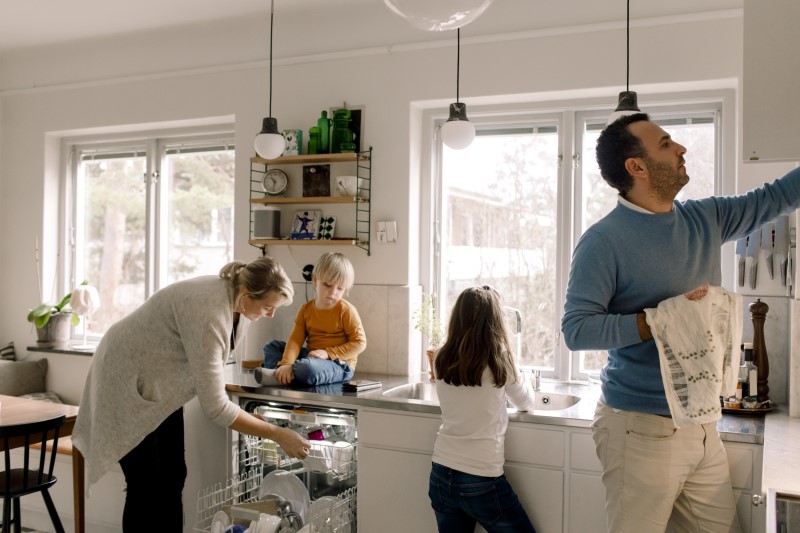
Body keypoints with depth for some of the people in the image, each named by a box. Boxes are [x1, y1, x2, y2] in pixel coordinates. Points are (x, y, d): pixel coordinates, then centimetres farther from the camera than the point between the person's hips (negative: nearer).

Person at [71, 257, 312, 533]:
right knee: (146, 488, -6)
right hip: (128, 381, -8)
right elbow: (214, 406, -35)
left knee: (173, 479, 6)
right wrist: (278, 435, -28)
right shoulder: (209, 313, -37)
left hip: (163, 386, 8)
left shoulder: (235, 301, -10)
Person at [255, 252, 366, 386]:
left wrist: (328, 353, -18)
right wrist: (286, 363, -25)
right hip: (311, 357, 6)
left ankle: (279, 376, -13)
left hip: (339, 364, -6)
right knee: (273, 346, 6)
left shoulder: (346, 310, -10)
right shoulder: (306, 309, 4)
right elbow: (295, 340, -7)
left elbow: (360, 342, -12)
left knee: (308, 368, -38)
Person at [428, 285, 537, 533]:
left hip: (441, 475, 5)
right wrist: (513, 369, 22)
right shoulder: (500, 360, -12)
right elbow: (526, 403, 5)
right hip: (482, 481, -5)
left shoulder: (442, 360, -1)